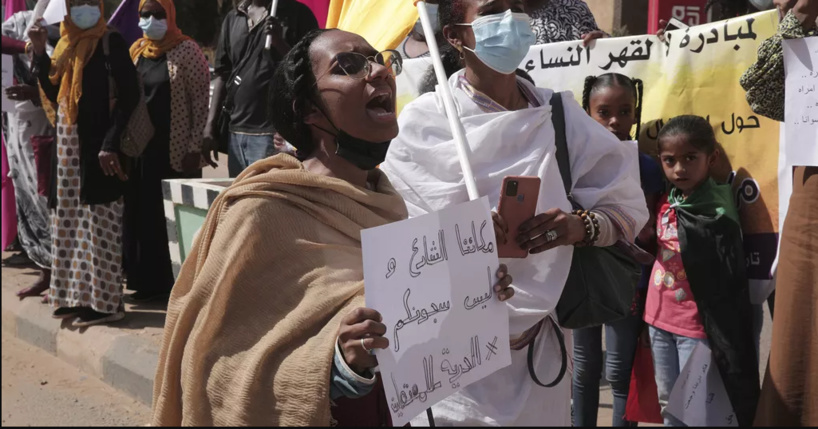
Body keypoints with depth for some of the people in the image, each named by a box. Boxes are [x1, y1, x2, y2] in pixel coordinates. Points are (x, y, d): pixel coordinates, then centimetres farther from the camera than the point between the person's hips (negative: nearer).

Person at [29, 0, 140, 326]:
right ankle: (78, 294, 15)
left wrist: (111, 143, -20)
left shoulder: (111, 43, -6)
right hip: (68, 143, 7)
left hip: (97, 143, -7)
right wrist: (39, 52, 5)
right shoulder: (66, 46, 14)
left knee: (100, 221, -4)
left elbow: (129, 95, -13)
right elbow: (54, 94, 14)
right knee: (71, 221, 8)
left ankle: (105, 300, 0)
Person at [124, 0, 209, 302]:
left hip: (175, 150, -6)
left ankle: (179, 283, 6)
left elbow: (201, 102, -9)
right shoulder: (136, 51, 12)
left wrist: (195, 148, -14)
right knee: (141, 215, 9)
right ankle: (150, 281, 20)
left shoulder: (187, 51, -6)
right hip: (140, 147, 6)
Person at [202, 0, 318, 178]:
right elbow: (223, 74, 16)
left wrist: (280, 43, -18)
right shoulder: (233, 18, 16)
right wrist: (210, 126, 9)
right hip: (235, 131, 5)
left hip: (274, 131, -5)